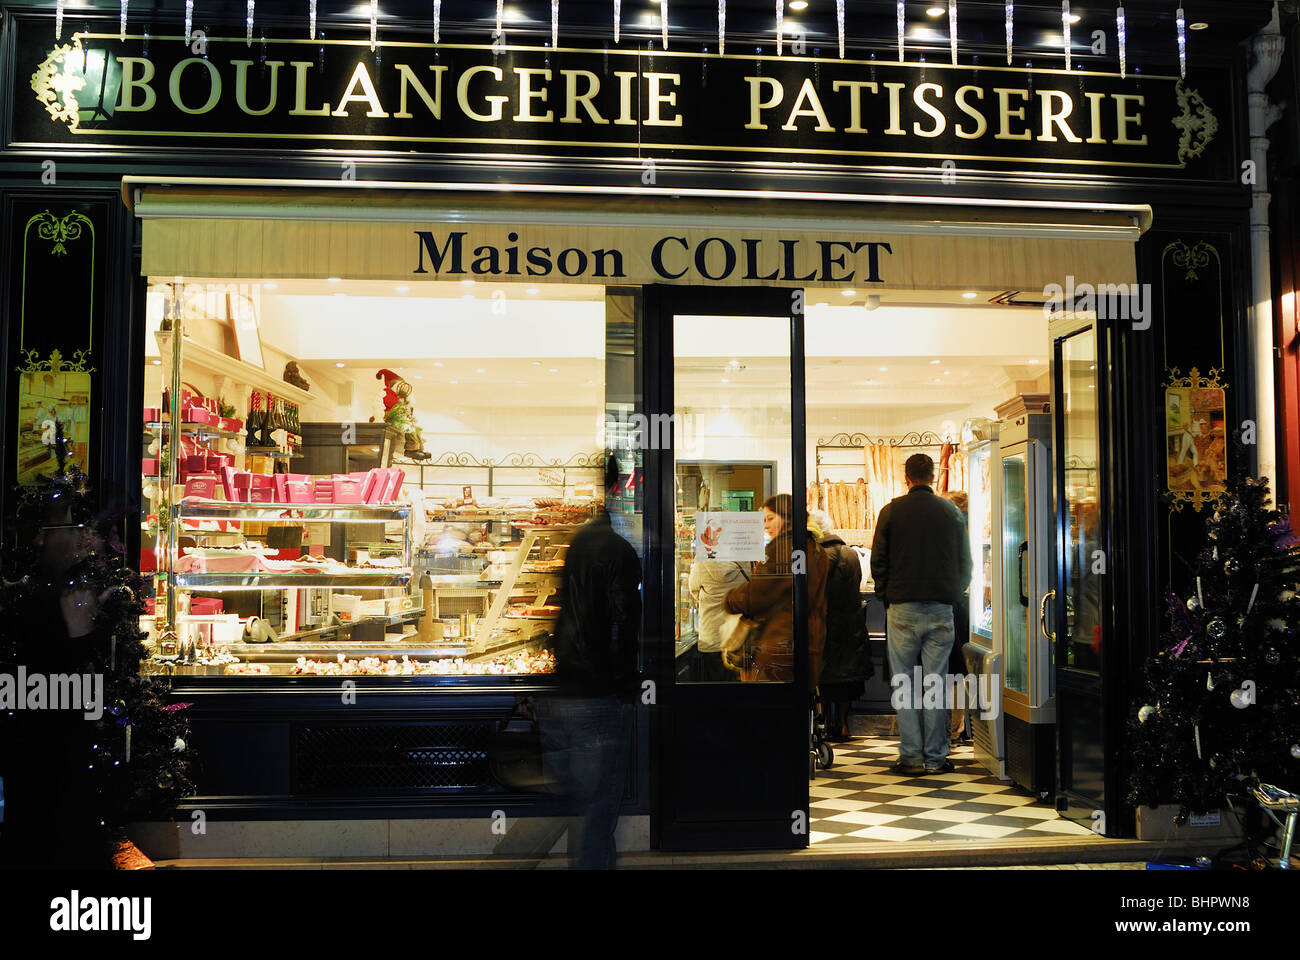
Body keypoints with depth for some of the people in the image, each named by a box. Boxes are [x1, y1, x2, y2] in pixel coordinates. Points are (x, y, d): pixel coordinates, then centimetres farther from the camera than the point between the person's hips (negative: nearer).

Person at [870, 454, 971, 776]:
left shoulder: (892, 511, -2)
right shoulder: (951, 512, 5)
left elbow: (878, 560, 0)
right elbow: (965, 564, 9)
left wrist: (886, 598, 12)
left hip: (903, 608, -2)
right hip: (941, 609, 2)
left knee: (904, 685, 5)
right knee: (935, 683, 6)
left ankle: (911, 757, 5)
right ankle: (936, 758, 9)